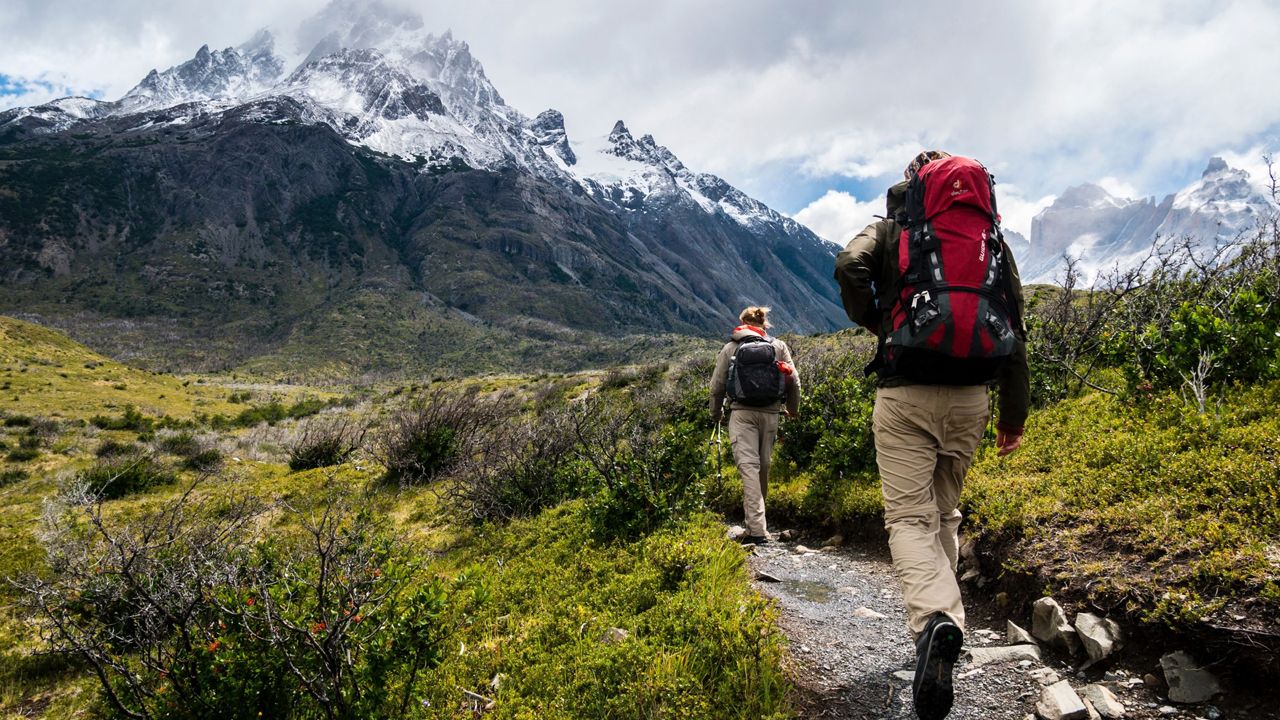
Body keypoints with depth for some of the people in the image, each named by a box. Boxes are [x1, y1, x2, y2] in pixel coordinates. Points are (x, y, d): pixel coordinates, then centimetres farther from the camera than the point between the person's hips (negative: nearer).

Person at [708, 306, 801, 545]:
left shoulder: (730, 348, 9)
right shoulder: (779, 346, 12)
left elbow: (717, 385, 9)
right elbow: (794, 381, 8)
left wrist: (715, 413, 25)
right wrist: (793, 408, 25)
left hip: (742, 413, -2)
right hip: (770, 413, 2)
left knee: (749, 466, -9)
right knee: (763, 466, 13)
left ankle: (757, 529, -19)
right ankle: (754, 522, 26)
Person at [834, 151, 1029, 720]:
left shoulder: (889, 230, 6)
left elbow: (849, 267, -16)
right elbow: (1014, 329, 10)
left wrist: (872, 322, 3)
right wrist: (1014, 411, 14)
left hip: (904, 394, -3)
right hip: (969, 397, 4)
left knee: (909, 515, -4)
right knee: (945, 512, 19)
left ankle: (934, 619, -27)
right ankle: (939, 616, 25)